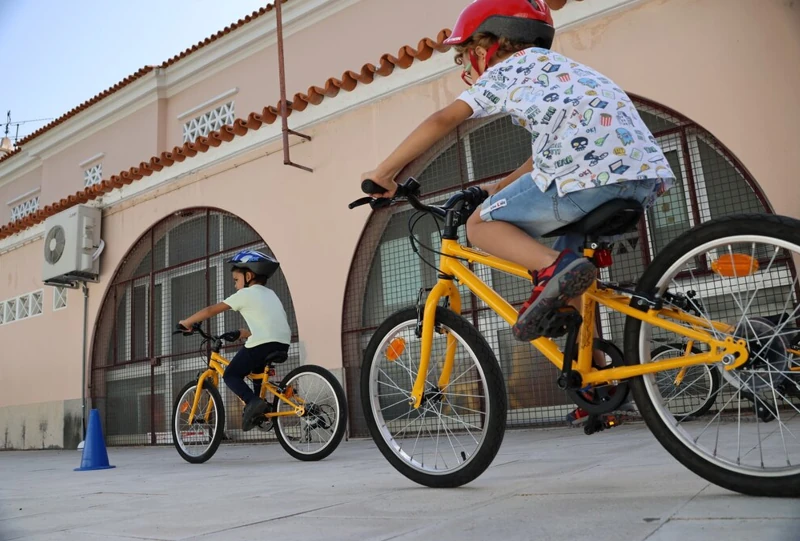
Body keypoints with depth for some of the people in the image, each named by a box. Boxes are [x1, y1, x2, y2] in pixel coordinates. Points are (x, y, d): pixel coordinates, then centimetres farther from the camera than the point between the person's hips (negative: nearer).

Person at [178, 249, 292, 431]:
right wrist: (239, 334, 29)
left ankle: (253, 402, -15)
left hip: (263, 343, -8)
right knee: (257, 371, 33)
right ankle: (261, 409, 24)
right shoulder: (269, 294, 28)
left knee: (231, 375, 9)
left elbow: (211, 310, 9)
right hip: (282, 343, 8)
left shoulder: (245, 294, 6)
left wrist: (187, 322, 20)